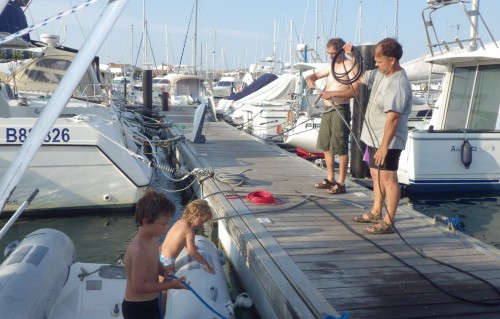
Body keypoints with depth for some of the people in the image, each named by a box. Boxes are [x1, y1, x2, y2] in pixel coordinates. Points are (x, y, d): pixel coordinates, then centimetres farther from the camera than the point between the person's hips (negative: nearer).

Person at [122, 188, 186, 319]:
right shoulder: (139, 250, -31)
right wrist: (171, 285, -22)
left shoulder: (153, 238, -4)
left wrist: (165, 272, -7)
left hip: (150, 303, 9)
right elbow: (139, 286, -26)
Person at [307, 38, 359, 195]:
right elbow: (314, 75, 27)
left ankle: (341, 183, 1)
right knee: (326, 146, 14)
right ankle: (330, 179, 26)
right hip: (327, 110, 9)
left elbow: (355, 91, -19)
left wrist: (333, 94, -25)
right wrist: (310, 80, 3)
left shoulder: (350, 66, -9)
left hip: (340, 110, -9)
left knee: (341, 149, -5)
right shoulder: (332, 66, 17)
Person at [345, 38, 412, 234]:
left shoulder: (398, 84, -23)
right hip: (374, 137, 10)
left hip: (387, 141, -10)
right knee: (376, 175, 20)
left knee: (388, 179, -4)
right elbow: (361, 77, 26)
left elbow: (393, 118, -27)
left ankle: (388, 223, 4)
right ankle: (376, 212, 35)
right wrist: (353, 57, 11)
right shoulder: (380, 73, 7)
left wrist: (384, 146, -28)